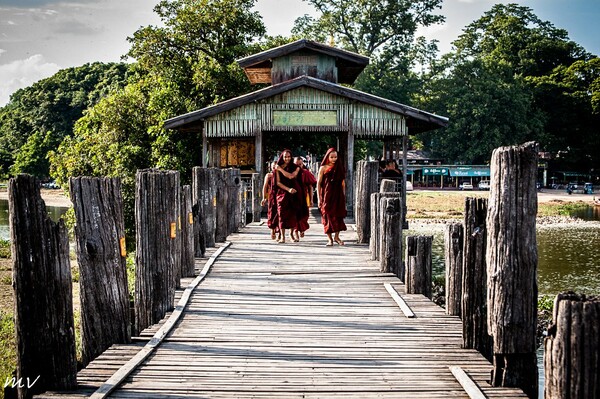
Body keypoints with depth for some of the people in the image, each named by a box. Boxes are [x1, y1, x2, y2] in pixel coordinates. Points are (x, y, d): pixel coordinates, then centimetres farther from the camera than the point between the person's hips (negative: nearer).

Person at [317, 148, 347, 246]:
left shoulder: (340, 167, 8)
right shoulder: (323, 168, 0)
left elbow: (343, 183, 10)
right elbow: (318, 183, 0)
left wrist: (344, 196, 6)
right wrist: (319, 198, -5)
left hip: (338, 195, 2)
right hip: (327, 196, -2)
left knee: (338, 215, -1)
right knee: (327, 216, -1)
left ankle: (336, 236, 10)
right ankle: (329, 239, 5)